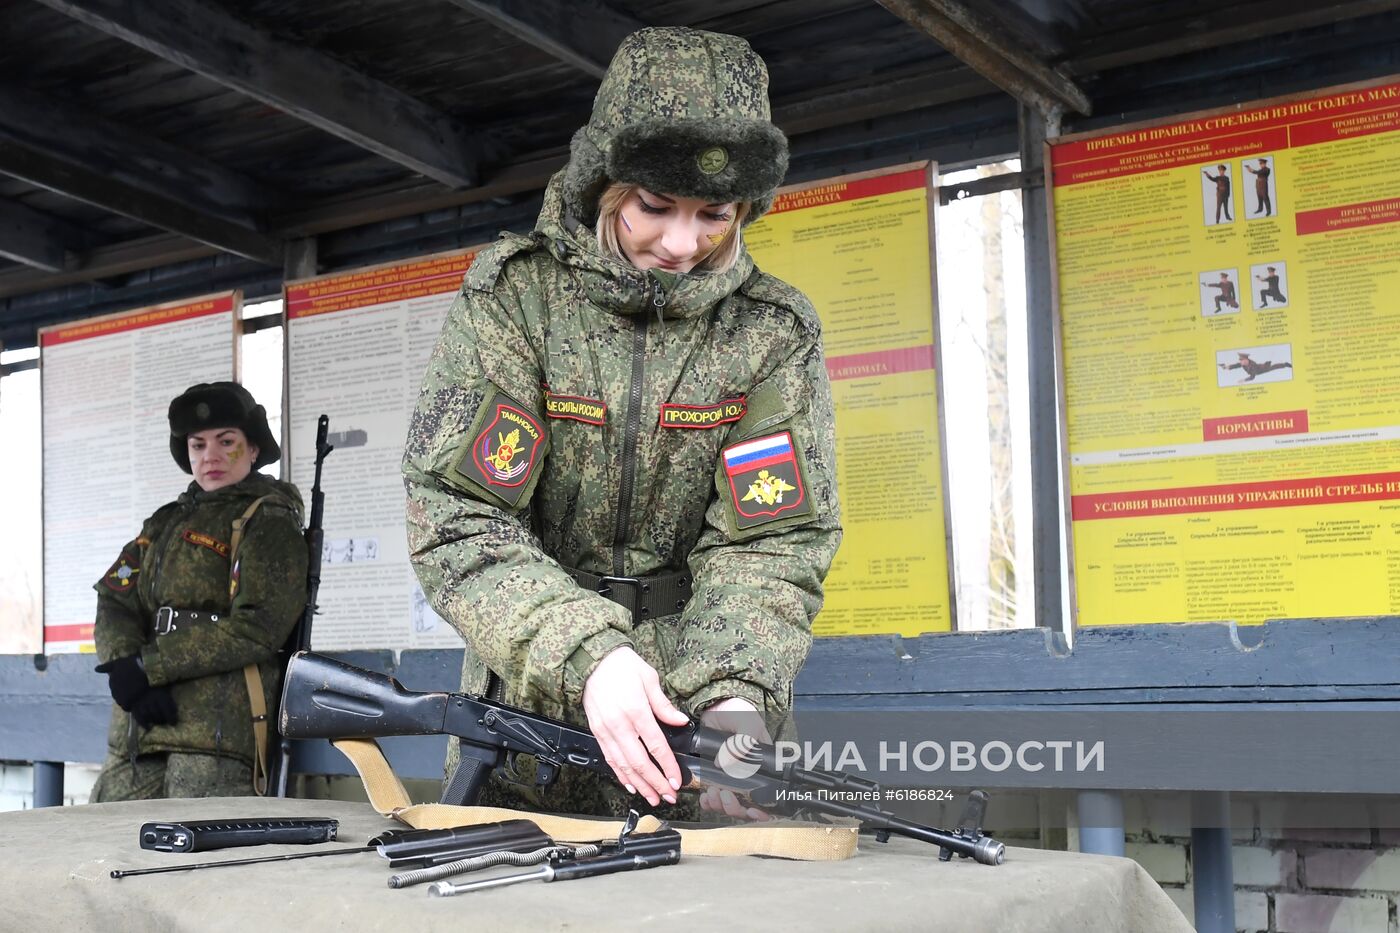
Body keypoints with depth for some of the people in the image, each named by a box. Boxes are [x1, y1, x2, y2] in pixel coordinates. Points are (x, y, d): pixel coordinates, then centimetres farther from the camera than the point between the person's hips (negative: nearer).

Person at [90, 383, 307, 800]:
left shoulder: (269, 522, 1)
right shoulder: (166, 523, 24)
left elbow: (256, 628, -12)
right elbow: (114, 600, 11)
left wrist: (147, 667, -12)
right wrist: (124, 670, -11)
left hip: (217, 730, -7)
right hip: (137, 731, 7)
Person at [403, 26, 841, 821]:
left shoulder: (775, 333, -5)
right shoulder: (513, 295, -10)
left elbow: (772, 546, -9)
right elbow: (454, 520, -18)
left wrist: (735, 696, -27)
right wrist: (587, 655, -31)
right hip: (527, 693, 0)